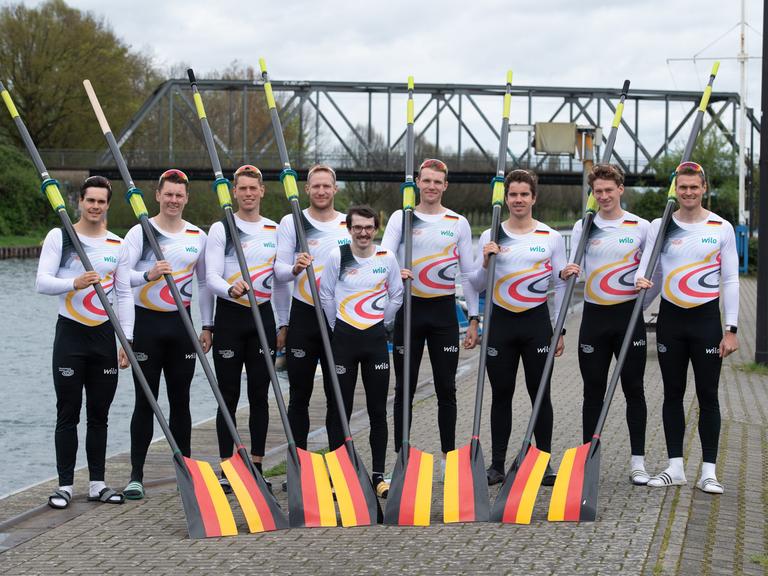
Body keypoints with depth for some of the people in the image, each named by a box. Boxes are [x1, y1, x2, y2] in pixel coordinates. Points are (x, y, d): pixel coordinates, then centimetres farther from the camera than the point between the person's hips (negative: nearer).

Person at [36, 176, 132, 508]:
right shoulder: (59, 237, -2)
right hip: (70, 334, -3)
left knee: (99, 415, 8)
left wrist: (128, 339, 1)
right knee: (68, 414, -1)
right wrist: (73, 283, -31)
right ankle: (65, 485, 6)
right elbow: (42, 282, -11)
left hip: (104, 335, 4)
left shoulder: (117, 244, 8)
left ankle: (97, 483, 15)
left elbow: (125, 294, 9)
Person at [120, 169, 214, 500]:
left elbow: (205, 282, 15)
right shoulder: (140, 233, -3)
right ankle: (136, 475, 5)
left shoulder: (198, 236, 9)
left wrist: (207, 326, 10)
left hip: (181, 323, 3)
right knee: (145, 401, -1)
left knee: (180, 400, 8)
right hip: (147, 323, -3)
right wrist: (148, 275, -34)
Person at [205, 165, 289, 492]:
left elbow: (281, 280, 14)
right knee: (228, 396, 0)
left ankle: (256, 466, 12)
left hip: (263, 316, 3)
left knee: (260, 395, 5)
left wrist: (283, 323, 9)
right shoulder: (220, 229, 0)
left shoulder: (275, 231, 10)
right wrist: (231, 289, -31)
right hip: (230, 315, -3)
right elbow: (211, 277, -10)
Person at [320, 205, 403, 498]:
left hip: (376, 339, 2)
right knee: (340, 410, 2)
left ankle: (378, 475, 12)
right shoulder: (337, 256, -3)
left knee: (377, 410, 4)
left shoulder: (387, 258, 2)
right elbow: (326, 296, 5)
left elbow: (396, 297, 14)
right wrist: (339, 327, 11)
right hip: (344, 338, -1)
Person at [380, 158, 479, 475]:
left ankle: (449, 456, 14)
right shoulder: (400, 218, 4)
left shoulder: (458, 223, 8)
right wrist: (393, 272, -31)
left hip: (444, 310, 1)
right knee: (404, 388, 3)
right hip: (409, 309, -1)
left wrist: (473, 319, 4)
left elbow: (468, 274, 9)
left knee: (446, 388, 4)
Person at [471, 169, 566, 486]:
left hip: (537, 321, -1)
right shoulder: (490, 237, 5)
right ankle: (497, 463, 11)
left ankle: (545, 463, 11)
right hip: (500, 322, 1)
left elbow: (560, 285, 6)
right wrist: (486, 263, -14)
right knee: (501, 394, 5)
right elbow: (477, 285, 6)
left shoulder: (552, 237, 4)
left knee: (540, 392, 3)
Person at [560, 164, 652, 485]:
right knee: (593, 390, 5)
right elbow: (572, 268, 7)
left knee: (633, 389, 2)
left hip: (629, 315, -1)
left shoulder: (641, 227, 4)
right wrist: (567, 272, -16)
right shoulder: (583, 227, 8)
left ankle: (638, 461, 8)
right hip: (594, 316, 1)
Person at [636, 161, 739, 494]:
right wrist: (642, 280, -26)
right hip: (670, 317, 2)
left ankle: (708, 471, 5)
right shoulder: (659, 226, 4)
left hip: (706, 318, -2)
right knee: (673, 394, 8)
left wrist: (731, 329, -5)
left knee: (707, 396, 0)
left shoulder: (721, 228, 1)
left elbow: (730, 280, 0)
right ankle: (675, 467, 16)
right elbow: (645, 266, 0)